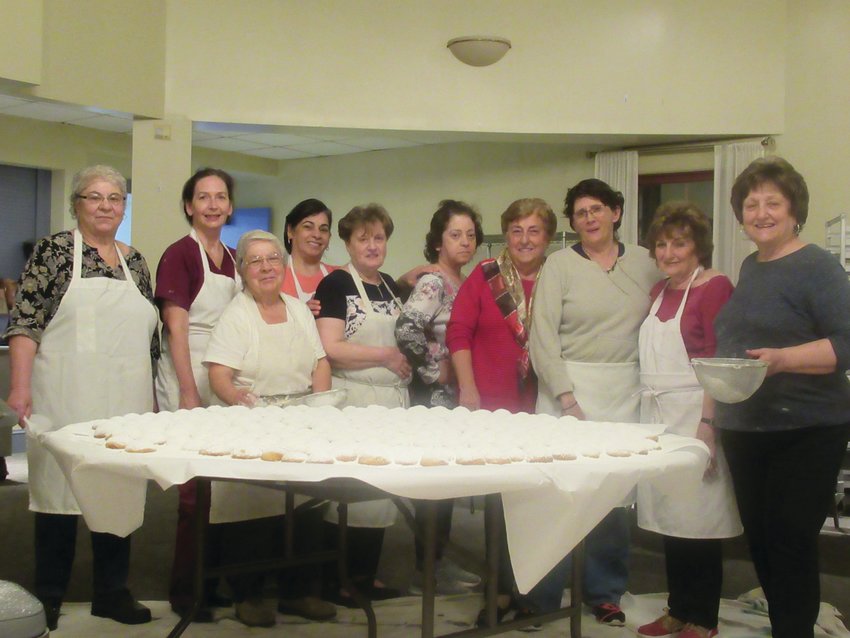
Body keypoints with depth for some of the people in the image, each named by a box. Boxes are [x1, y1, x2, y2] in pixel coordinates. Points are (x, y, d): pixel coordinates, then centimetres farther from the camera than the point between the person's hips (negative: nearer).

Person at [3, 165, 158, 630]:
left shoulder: (135, 261, 13)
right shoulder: (54, 251, -1)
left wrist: (150, 399, 14)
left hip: (125, 401, 5)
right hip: (65, 400, -4)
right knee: (58, 488, 3)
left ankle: (112, 591, 20)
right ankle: (49, 595, 16)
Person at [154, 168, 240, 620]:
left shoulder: (233, 259, 12)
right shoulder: (179, 254, -8)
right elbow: (176, 329, -13)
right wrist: (190, 395, -17)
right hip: (188, 380, -6)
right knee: (194, 489, -3)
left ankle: (212, 579, 24)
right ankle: (183, 591, 11)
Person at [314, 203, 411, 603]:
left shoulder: (390, 286, 14)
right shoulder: (336, 284, -8)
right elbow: (330, 349, -18)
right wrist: (386, 356, -14)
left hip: (392, 399, 8)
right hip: (352, 402, -8)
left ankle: (367, 575, 24)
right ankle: (335, 581, 9)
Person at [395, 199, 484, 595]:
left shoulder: (466, 283, 13)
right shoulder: (433, 283, -13)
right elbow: (406, 331, -27)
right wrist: (434, 371, -17)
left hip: (458, 396, 9)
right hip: (434, 397, -9)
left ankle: (441, 559, 24)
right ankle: (426, 567, 9)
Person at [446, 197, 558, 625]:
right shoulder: (485, 276, -1)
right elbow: (458, 333, -3)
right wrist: (468, 390, -8)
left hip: (539, 408, 1)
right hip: (489, 404, -1)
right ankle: (503, 587, 20)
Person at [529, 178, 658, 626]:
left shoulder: (643, 262, 9)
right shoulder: (559, 264, 0)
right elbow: (543, 337, -6)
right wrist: (567, 400, -13)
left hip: (625, 393, 2)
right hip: (567, 389, -2)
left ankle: (605, 592, 21)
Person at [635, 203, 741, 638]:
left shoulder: (715, 287, -9)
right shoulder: (659, 292, 14)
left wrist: (707, 423, -21)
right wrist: (648, 415, 13)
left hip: (693, 418, -7)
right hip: (657, 418, 7)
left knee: (698, 520, 0)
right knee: (669, 518, 12)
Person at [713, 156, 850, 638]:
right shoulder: (751, 267, 13)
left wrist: (783, 358, -31)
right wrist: (713, 415, 21)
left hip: (804, 433, -7)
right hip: (745, 430, 8)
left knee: (791, 544, -4)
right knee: (760, 540, 13)